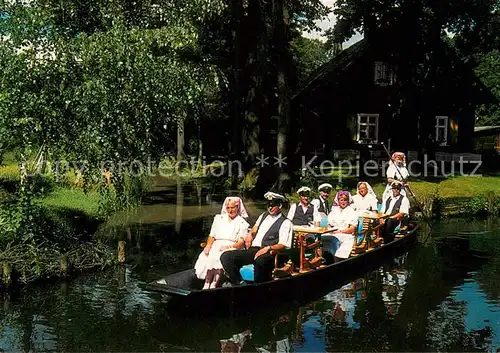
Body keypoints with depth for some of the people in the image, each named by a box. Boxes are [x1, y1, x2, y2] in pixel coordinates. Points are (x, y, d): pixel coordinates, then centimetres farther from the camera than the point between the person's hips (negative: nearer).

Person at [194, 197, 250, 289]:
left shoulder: (242, 223, 11)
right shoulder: (219, 218, 22)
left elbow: (241, 242, 0)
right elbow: (212, 236, 17)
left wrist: (229, 246, -18)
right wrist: (208, 246, -5)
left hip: (232, 248, -3)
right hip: (216, 246, 3)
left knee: (221, 257, -35)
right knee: (207, 258, -30)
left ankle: (214, 285, -37)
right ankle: (206, 285, -34)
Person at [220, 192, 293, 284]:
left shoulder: (285, 223, 2)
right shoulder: (263, 216, 24)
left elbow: (283, 245, -6)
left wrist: (268, 248, -21)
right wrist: (250, 234, 14)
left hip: (267, 253, -7)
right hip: (252, 249, 7)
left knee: (260, 260, -44)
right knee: (226, 257, -16)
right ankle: (239, 284, -11)